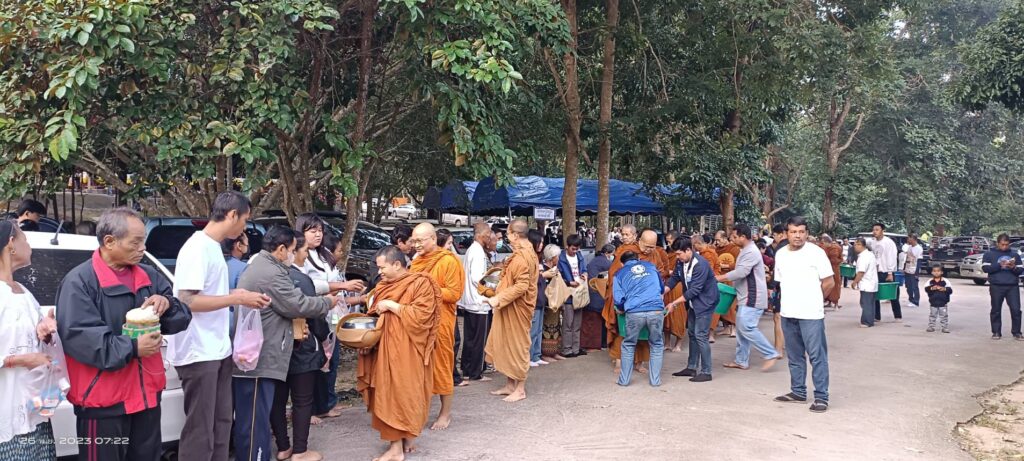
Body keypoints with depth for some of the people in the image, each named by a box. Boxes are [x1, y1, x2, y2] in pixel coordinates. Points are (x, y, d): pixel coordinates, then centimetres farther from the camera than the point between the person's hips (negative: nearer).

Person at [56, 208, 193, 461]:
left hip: (146, 393, 6)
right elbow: (78, 337, -21)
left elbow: (182, 319, 8)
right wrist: (132, 348, -21)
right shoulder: (80, 281, -11)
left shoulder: (150, 277, 9)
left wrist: (168, 305, -14)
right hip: (102, 399, -6)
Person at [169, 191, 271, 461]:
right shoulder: (198, 247, -17)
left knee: (220, 424, 17)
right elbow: (186, 300, -23)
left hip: (217, 350, 9)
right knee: (200, 431, -1)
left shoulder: (213, 246, 11)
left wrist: (236, 296, 6)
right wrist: (237, 299, -18)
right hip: (199, 353, -9)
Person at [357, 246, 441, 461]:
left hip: (407, 351, -7)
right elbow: (374, 315, 20)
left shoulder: (421, 283, -10)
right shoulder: (383, 286, 13)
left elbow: (421, 316, -19)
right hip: (385, 348, 7)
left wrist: (392, 306, -17)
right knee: (390, 393, 8)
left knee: (403, 392, -2)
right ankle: (404, 440, 16)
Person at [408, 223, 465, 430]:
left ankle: (446, 413, 13)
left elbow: (454, 294, -14)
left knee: (441, 367, 1)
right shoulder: (417, 261, 14)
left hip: (439, 322, -7)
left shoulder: (449, 261, -8)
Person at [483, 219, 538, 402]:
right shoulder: (527, 251, 12)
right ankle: (510, 385, 24)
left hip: (517, 307, -10)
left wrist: (499, 299, -25)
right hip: (512, 307, 10)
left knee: (517, 346, -1)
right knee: (508, 344, 15)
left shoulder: (521, 256, -21)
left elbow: (521, 286, -27)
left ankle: (520, 389, 10)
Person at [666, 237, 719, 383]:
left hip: (705, 302, -9)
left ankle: (706, 372, -1)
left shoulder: (700, 264, -28)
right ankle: (691, 367, 24)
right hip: (693, 302, 9)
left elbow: (694, 290, -28)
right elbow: (674, 278, 7)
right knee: (691, 334, 14)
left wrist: (674, 303, -26)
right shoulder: (681, 262, -3)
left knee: (700, 335, -9)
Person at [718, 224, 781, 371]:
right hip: (747, 297, 11)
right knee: (742, 328, 12)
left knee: (747, 327, -14)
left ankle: (771, 354, -6)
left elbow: (741, 272, -27)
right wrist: (725, 278, 9)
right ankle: (741, 361, 18)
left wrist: (720, 278, -20)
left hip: (752, 298, -11)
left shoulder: (751, 252, -18)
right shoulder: (747, 250, 16)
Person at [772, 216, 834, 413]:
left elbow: (829, 282, -5)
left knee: (817, 356, -4)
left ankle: (821, 397, 2)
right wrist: (792, 299, 10)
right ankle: (798, 392, 27)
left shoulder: (816, 252, -9)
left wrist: (812, 300, 4)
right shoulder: (780, 254, 7)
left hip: (811, 314, -6)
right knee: (794, 356, 15)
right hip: (788, 313, 6)